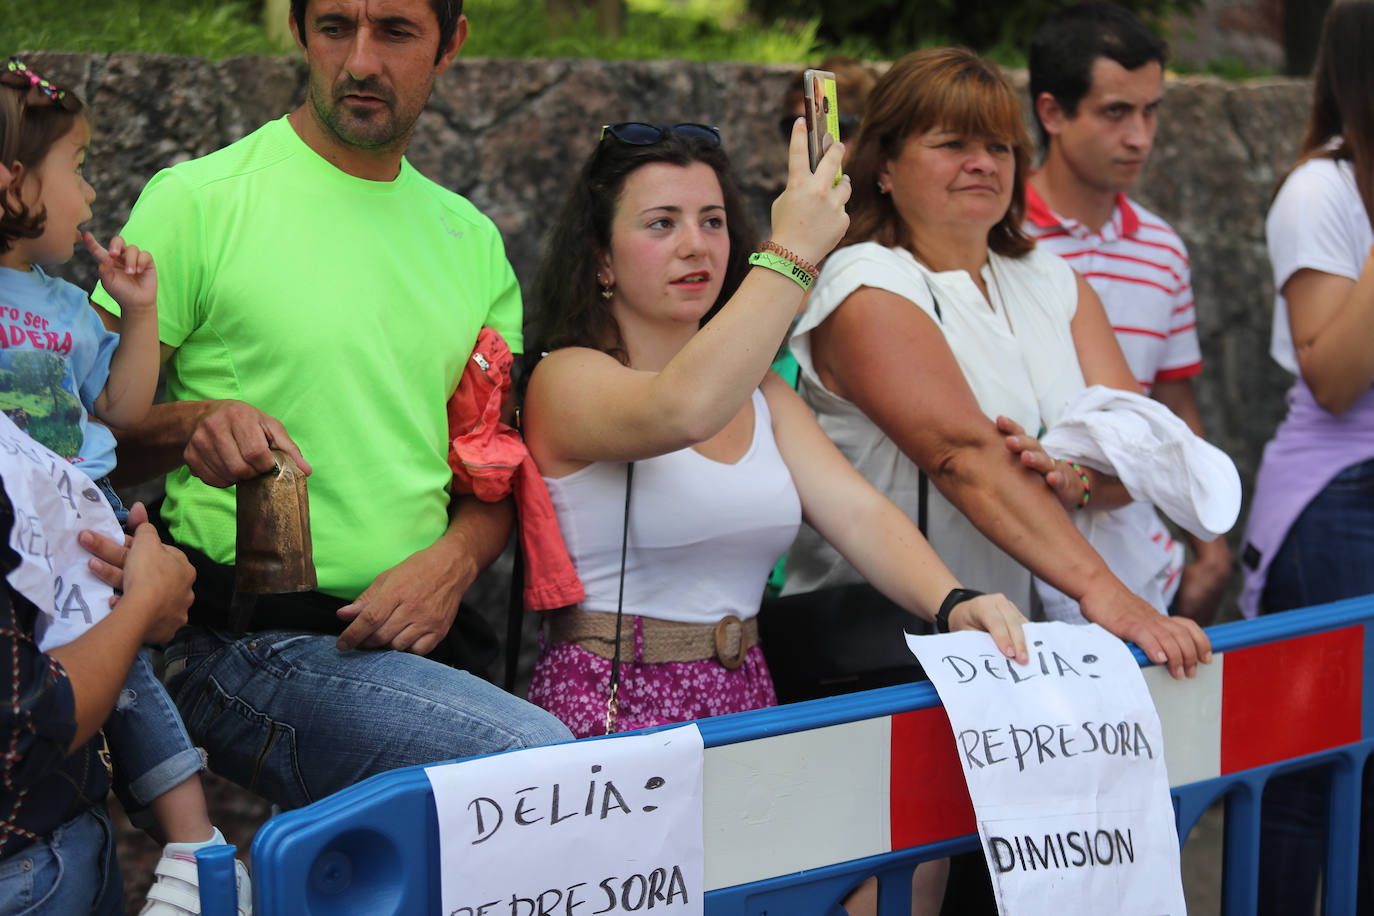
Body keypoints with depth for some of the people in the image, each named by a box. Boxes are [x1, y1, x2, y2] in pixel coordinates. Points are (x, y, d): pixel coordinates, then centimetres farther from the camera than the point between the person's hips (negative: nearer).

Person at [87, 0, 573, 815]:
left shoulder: (470, 238, 16)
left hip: (414, 641, 6)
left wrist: (454, 559, -5)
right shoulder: (198, 202, -3)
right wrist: (190, 427, -23)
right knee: (540, 756, -26)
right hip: (247, 647, -6)